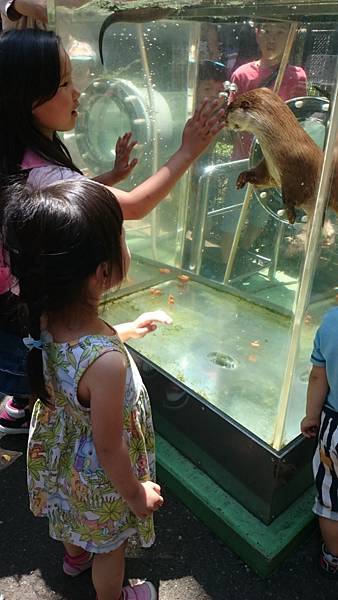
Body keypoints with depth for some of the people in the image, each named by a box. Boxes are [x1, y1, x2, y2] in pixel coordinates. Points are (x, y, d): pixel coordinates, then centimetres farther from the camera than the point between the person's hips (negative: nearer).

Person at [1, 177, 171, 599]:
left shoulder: (43, 319, -23)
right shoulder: (107, 362, -45)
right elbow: (109, 448, -29)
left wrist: (128, 330, 6)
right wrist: (136, 494, -11)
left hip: (57, 451, 7)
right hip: (100, 474, -6)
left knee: (73, 515, 38)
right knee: (109, 546, 27)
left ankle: (74, 555, 70)